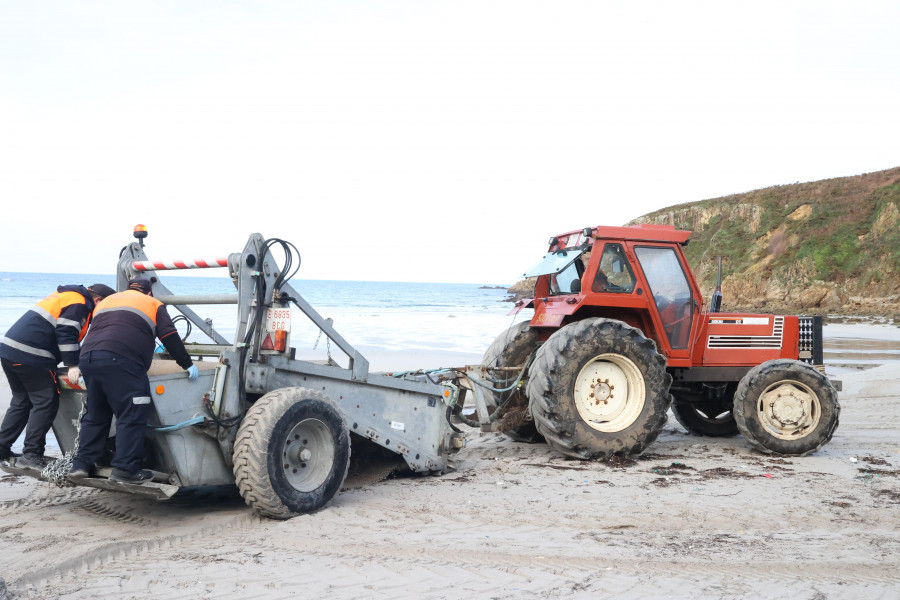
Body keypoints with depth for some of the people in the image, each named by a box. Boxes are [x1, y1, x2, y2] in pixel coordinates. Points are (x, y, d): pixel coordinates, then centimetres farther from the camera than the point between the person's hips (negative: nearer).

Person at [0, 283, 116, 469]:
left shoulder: (64, 297, 25)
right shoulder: (79, 304, -6)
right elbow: (66, 333, -16)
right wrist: (73, 365, -16)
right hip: (30, 356, -10)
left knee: (21, 401, 20)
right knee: (46, 403, -5)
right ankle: (31, 455, -7)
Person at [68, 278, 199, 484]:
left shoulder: (106, 301, 35)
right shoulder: (153, 304, 19)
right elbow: (170, 337, 9)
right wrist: (187, 365, 13)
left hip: (87, 357, 7)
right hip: (121, 361, -6)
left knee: (95, 415, 17)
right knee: (132, 416, -3)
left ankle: (82, 464, 16)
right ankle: (125, 468, -7)